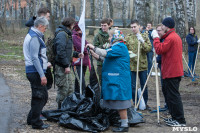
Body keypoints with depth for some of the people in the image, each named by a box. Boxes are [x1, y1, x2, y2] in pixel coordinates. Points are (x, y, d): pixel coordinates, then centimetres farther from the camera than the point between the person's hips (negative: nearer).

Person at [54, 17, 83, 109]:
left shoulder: (67, 34, 18)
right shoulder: (62, 34, -15)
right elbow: (61, 51, -23)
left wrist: (77, 54, 15)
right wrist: (66, 65, -22)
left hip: (66, 65, 11)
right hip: (61, 67, -11)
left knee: (70, 88, 15)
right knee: (63, 89, -4)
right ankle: (61, 109, 6)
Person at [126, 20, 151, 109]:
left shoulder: (144, 36, 4)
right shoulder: (128, 38, 2)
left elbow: (149, 48, -5)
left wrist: (142, 41, -18)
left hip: (143, 65, 1)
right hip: (132, 65, 0)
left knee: (144, 85, 9)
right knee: (133, 86, 4)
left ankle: (145, 103, 21)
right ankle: (136, 103, 15)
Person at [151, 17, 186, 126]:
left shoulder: (170, 38, -16)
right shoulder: (176, 36, 17)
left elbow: (159, 50, -20)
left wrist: (156, 38, -8)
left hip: (171, 72, -10)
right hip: (175, 71, 10)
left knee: (173, 96, -7)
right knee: (171, 95, 16)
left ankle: (180, 121, -5)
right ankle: (175, 117, 21)